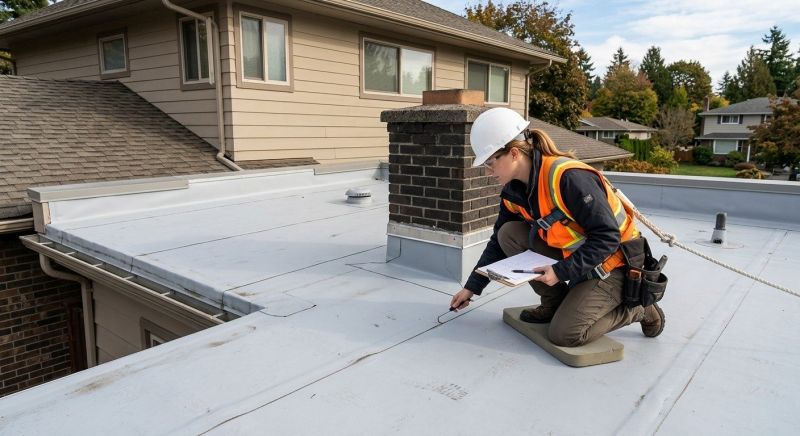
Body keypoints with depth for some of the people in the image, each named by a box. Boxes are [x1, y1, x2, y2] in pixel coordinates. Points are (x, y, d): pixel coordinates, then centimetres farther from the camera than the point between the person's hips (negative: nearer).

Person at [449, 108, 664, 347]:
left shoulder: (569, 177, -29)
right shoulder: (513, 192, -3)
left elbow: (607, 238, -27)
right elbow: (498, 242, 8)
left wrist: (561, 272, -30)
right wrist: (471, 287, 8)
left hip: (613, 264, -7)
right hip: (571, 255, 8)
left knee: (564, 335, -17)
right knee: (509, 234, -9)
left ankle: (637, 309, 7)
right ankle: (554, 302, 6)